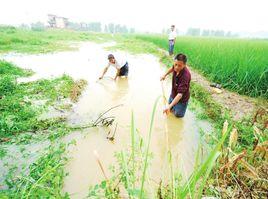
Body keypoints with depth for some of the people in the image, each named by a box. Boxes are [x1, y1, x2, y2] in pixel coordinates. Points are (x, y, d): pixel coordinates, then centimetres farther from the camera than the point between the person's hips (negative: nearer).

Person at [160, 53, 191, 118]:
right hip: (173, 94, 7)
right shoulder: (176, 67, -20)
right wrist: (165, 75, 9)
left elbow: (180, 94, -45)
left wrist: (169, 106, -52)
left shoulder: (185, 76, -41)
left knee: (178, 114, 16)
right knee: (170, 109, 27)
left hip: (181, 98, -6)